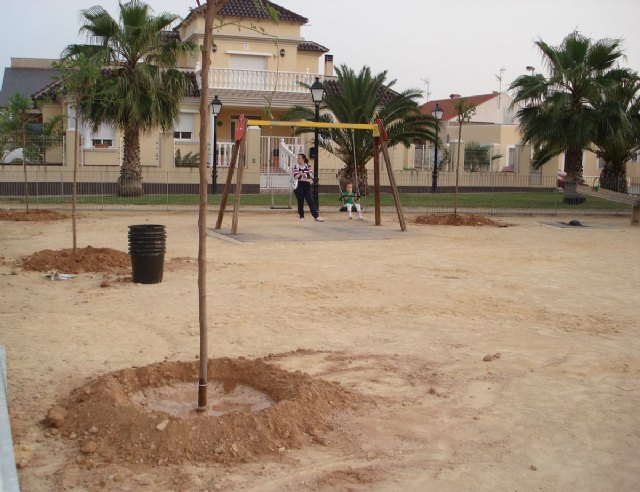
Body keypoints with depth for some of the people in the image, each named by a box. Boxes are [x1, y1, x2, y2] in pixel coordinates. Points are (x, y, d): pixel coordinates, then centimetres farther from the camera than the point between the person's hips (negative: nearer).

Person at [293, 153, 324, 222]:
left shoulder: (308, 166, 7)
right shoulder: (296, 166, 4)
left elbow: (311, 176, -1)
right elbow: (295, 176, -8)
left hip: (307, 186, 1)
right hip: (299, 186, -1)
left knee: (311, 201, -6)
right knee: (300, 201, 3)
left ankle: (316, 216, -11)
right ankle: (301, 217, 14)